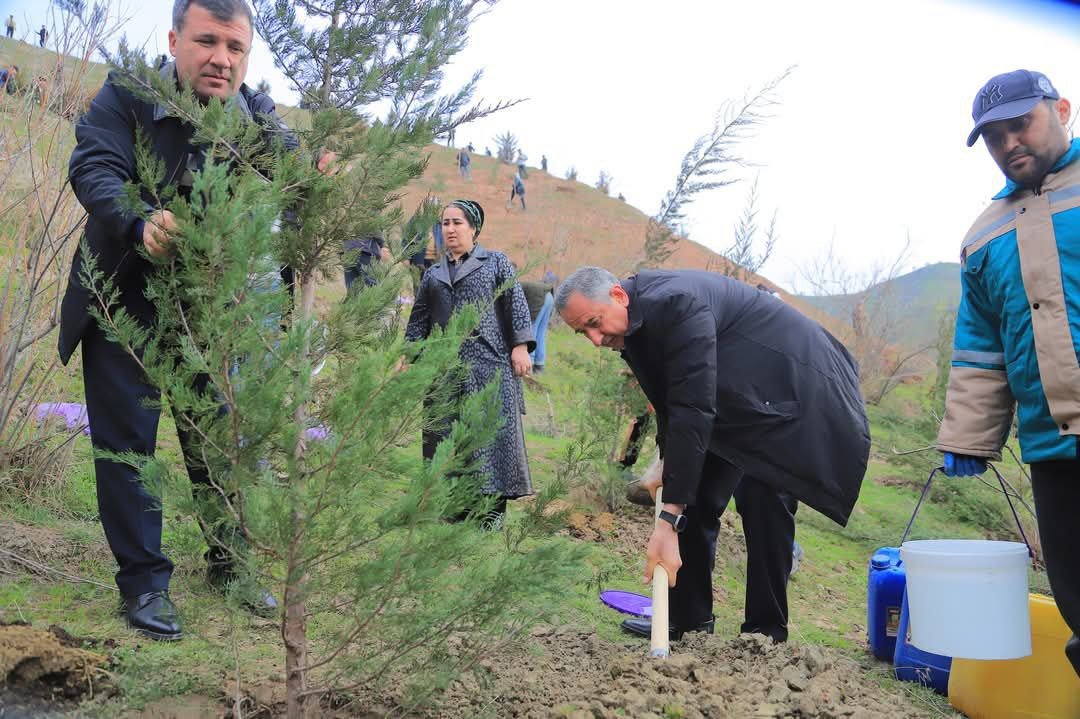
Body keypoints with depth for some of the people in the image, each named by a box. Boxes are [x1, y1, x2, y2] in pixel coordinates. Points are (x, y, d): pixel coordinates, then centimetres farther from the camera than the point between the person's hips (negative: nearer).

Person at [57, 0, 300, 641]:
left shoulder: (257, 114, -4)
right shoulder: (127, 94, -13)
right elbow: (94, 167, -27)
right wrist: (141, 225, -48)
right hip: (125, 304, -2)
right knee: (126, 442, 2)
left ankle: (230, 564, 26)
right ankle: (144, 581, 16)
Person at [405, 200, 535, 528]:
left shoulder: (496, 263, 12)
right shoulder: (432, 275, 23)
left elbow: (516, 303, 3)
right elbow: (418, 319, 23)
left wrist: (520, 346, -8)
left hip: (490, 364, -4)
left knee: (494, 430, -7)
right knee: (444, 433, -1)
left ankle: (494, 508, -3)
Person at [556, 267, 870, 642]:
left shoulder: (675, 303, -34)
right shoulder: (632, 323, -3)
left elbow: (693, 410, -38)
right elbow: (673, 404, 11)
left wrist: (669, 518, -39)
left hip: (790, 390, -9)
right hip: (738, 400, 10)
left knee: (761, 497, -18)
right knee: (696, 494, 6)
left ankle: (766, 634, -4)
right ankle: (688, 619, 16)